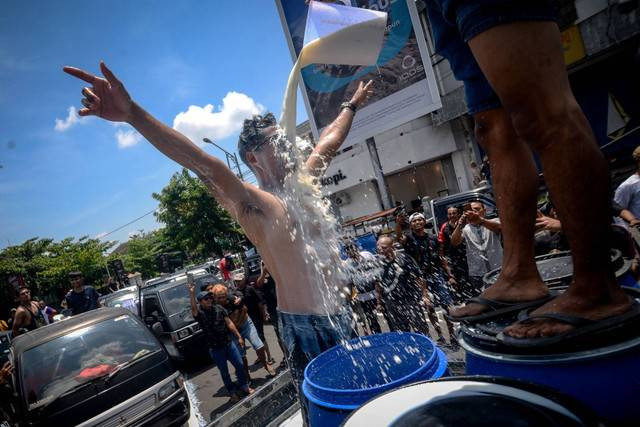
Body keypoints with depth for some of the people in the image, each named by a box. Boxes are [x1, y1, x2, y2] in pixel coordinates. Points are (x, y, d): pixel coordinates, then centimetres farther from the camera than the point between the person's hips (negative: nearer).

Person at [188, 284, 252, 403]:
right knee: (224, 372, 10)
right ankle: (232, 392, 29)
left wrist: (239, 337, 3)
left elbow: (229, 323, 3)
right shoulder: (199, 313, -10)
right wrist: (192, 294, -50)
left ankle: (244, 386, 30)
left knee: (239, 365, 8)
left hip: (229, 343, 3)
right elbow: (193, 308, -34)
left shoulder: (219, 308, 0)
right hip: (215, 349, -3)